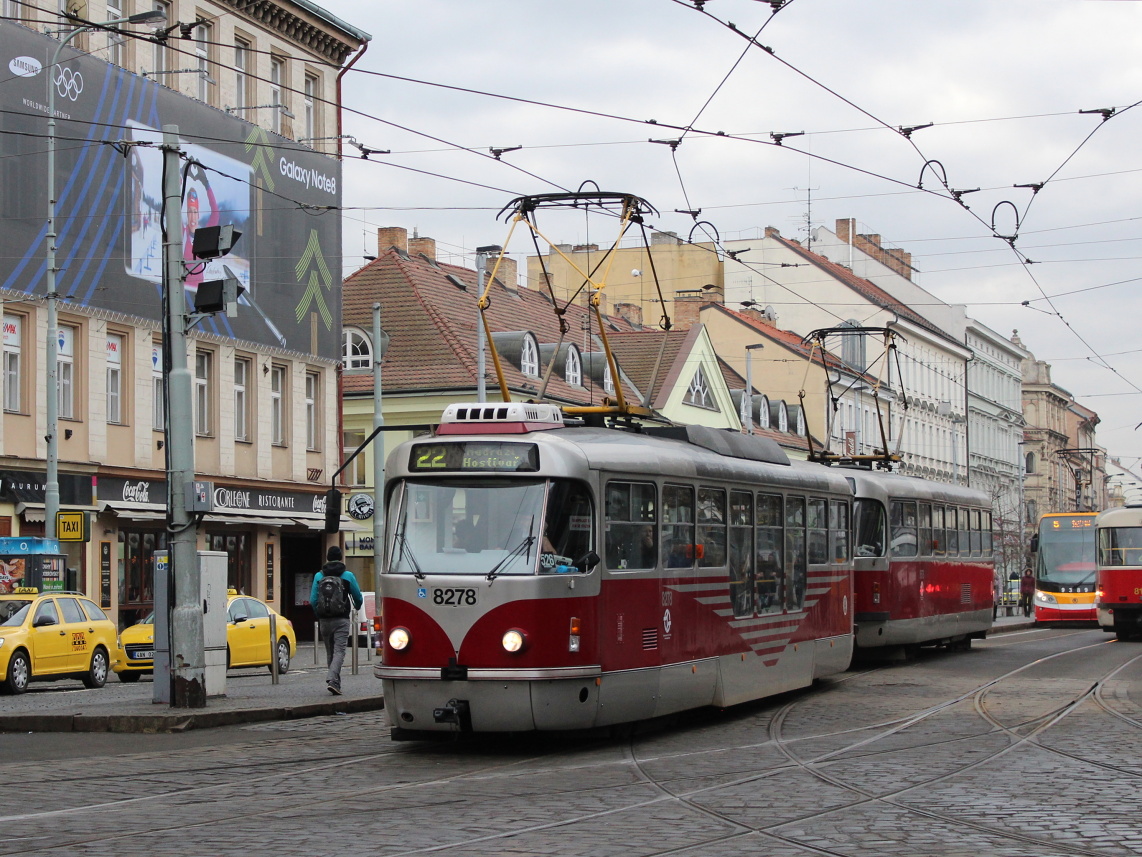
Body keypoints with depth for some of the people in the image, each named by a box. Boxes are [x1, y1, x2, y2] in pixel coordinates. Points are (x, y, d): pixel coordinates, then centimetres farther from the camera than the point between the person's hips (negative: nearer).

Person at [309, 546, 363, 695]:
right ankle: (332, 680, -24)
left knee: (330, 652, 14)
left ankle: (336, 683, 18)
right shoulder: (347, 575, -2)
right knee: (339, 651, -6)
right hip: (341, 620, -3)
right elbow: (358, 598, 7)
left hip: (324, 620, 3)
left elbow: (313, 600, 3)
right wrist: (357, 607, 30)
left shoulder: (319, 576, 4)